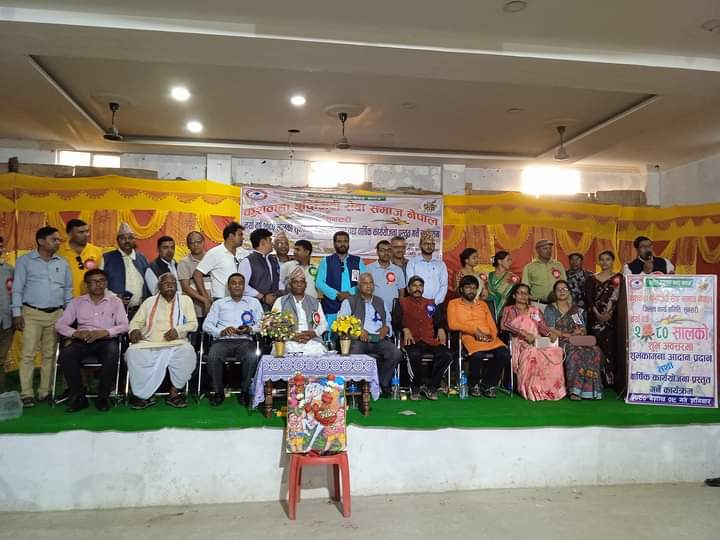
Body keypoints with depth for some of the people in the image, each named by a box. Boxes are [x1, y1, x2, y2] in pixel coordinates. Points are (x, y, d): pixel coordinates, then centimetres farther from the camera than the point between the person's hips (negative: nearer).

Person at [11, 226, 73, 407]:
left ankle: (45, 391, 13)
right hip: (32, 313, -3)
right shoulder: (25, 261, 1)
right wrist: (17, 313, -6)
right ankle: (26, 394, 2)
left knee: (50, 354, 6)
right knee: (28, 354, -4)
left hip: (56, 314, 3)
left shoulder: (63, 263, 10)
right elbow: (17, 289, 0)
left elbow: (68, 290, 14)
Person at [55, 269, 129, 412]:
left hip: (106, 340, -2)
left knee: (112, 351, -36)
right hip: (83, 341, 2)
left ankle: (103, 397, -19)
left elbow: (124, 325, -1)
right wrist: (76, 333, -13)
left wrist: (104, 332, -18)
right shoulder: (77, 302, 15)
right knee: (65, 355, -29)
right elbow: (60, 324, 8)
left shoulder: (115, 301, 10)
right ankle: (79, 397, -13)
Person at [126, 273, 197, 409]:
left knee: (187, 351, -33)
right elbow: (136, 321, 18)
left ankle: (174, 393, -17)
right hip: (148, 344, 2)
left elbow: (193, 323, 7)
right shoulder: (150, 301, 21)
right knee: (132, 353, -28)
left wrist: (178, 330, -12)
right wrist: (134, 330, -6)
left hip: (175, 344, -2)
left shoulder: (185, 300, 14)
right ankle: (145, 395, -15)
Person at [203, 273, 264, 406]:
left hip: (244, 340, 0)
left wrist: (249, 329, -10)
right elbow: (206, 325, 9)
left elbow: (261, 324, 10)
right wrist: (222, 331, -9)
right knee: (213, 357, -32)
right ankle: (218, 392, -11)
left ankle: (245, 391, -12)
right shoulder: (219, 303, 19)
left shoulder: (254, 302, 18)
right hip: (223, 340, 1)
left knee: (252, 357, -33)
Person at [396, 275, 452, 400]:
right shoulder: (402, 303, 17)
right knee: (415, 355, -37)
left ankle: (431, 387, -12)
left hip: (431, 340, 3)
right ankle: (415, 388, -14)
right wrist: (405, 329, -14)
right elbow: (395, 320, 4)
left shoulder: (431, 304, 27)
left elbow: (438, 321, 21)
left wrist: (440, 329, -2)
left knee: (447, 355, -26)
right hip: (413, 340, -3)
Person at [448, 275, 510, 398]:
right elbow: (452, 324, -2)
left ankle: (488, 385, -4)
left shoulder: (483, 304, 27)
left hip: (489, 339, 5)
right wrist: (474, 330, -10)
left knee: (504, 354, -25)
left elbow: (492, 325, 21)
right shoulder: (454, 303, 13)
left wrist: (492, 336, -2)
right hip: (469, 337, -4)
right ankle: (474, 384, -7)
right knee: (477, 355, -37)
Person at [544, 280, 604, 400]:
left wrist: (580, 331, -9)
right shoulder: (550, 309, 7)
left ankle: (590, 388, -25)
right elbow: (550, 330, -4)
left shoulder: (576, 309, 20)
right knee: (575, 353, -35)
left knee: (595, 351, -26)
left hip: (577, 341, 4)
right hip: (559, 342, -4)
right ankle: (575, 389, -31)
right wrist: (568, 335, -13)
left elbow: (583, 329, 15)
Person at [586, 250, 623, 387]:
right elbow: (589, 299, 4)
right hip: (595, 317, 2)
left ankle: (610, 379, 0)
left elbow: (618, 298, -3)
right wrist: (597, 314, -10)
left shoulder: (618, 278, 6)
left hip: (612, 317, -1)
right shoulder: (592, 279, 12)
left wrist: (609, 313, -15)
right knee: (597, 346, -3)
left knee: (610, 346, -5)